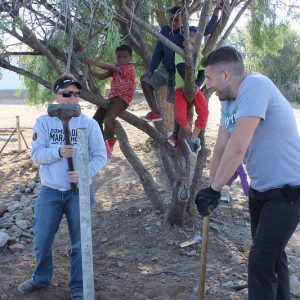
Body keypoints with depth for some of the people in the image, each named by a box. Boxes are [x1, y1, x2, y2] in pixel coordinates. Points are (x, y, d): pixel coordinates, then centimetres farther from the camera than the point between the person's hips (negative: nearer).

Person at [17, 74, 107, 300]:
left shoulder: (89, 124, -4)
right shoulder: (44, 122, 0)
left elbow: (101, 156, -5)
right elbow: (36, 154, -8)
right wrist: (59, 152, -27)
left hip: (79, 192, -1)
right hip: (50, 191, 1)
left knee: (80, 243, 9)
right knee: (42, 240, 14)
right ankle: (41, 279, 40)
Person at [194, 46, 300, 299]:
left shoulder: (254, 86, -25)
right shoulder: (228, 101, 4)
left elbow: (237, 148, -31)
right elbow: (221, 148, 7)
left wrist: (214, 190, -21)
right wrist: (211, 189, 2)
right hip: (260, 189, 9)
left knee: (261, 264, -9)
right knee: (272, 255, 23)